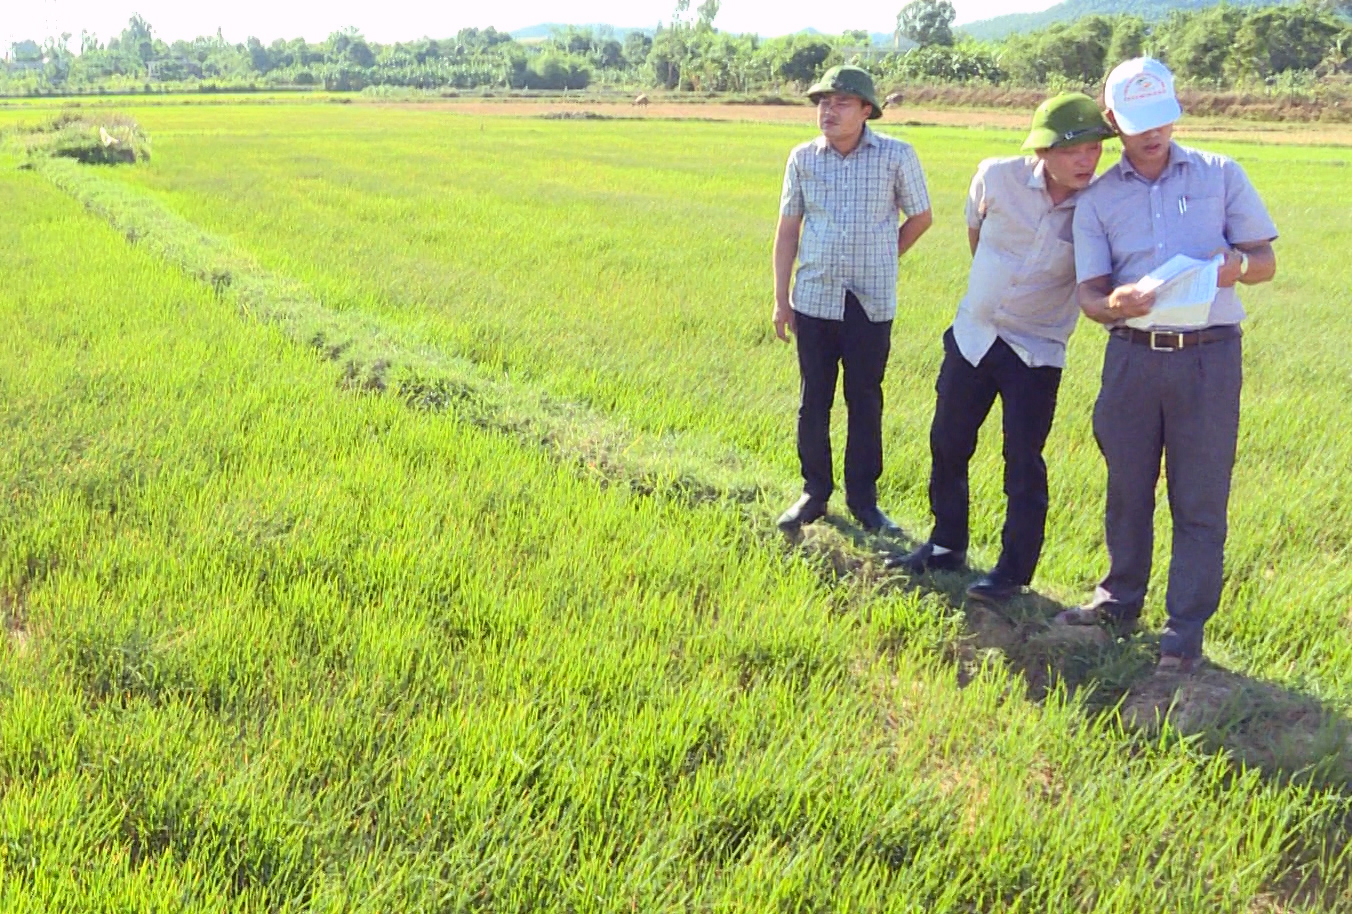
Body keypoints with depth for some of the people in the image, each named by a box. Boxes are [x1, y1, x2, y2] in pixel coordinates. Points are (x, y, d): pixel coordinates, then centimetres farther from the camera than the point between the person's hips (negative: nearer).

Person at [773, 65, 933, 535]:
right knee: (813, 402, 9)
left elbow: (920, 217, 7)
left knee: (865, 403, 8)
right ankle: (814, 492, 23)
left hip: (871, 303, -1)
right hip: (814, 299, 2)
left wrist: (880, 260, 10)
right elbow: (788, 229, 6)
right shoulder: (803, 158, 0)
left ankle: (863, 498, 21)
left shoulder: (896, 156, -6)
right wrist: (781, 297, 5)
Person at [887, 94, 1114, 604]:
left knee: (1023, 463, -1)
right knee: (947, 445, 12)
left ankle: (1014, 571, 13)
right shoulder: (998, 177, -10)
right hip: (972, 333, 3)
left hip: (1037, 350, -3)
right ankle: (946, 546, 30)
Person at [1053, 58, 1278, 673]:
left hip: (1209, 355, -1)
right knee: (1127, 487, 11)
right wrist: (1116, 303, -23)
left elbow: (1266, 260, 6)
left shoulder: (1220, 175, 5)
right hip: (1132, 355, 2)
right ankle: (1120, 601, 28)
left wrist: (1236, 266, -17)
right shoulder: (1098, 200, 7)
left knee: (1199, 498, 1)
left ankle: (1186, 627, 11)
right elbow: (1090, 293, 1)